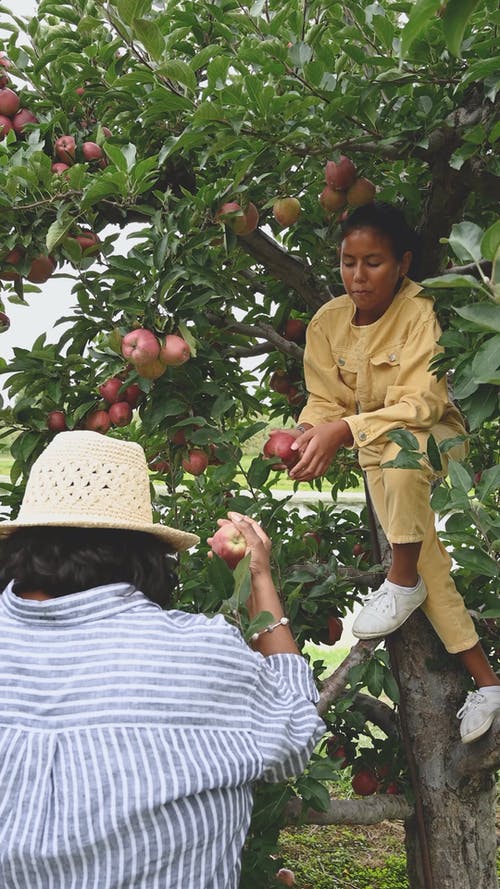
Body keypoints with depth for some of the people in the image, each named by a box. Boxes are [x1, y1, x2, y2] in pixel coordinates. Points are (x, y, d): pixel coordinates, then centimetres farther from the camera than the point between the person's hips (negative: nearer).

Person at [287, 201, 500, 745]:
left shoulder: (420, 313, -18)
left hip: (436, 437, -4)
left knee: (399, 448, -39)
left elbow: (421, 404, -26)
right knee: (421, 552, -17)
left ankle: (403, 580, -17)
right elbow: (323, 402, 0)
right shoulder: (327, 322, -3)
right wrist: (310, 434, -24)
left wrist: (344, 429, -39)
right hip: (374, 453, 4)